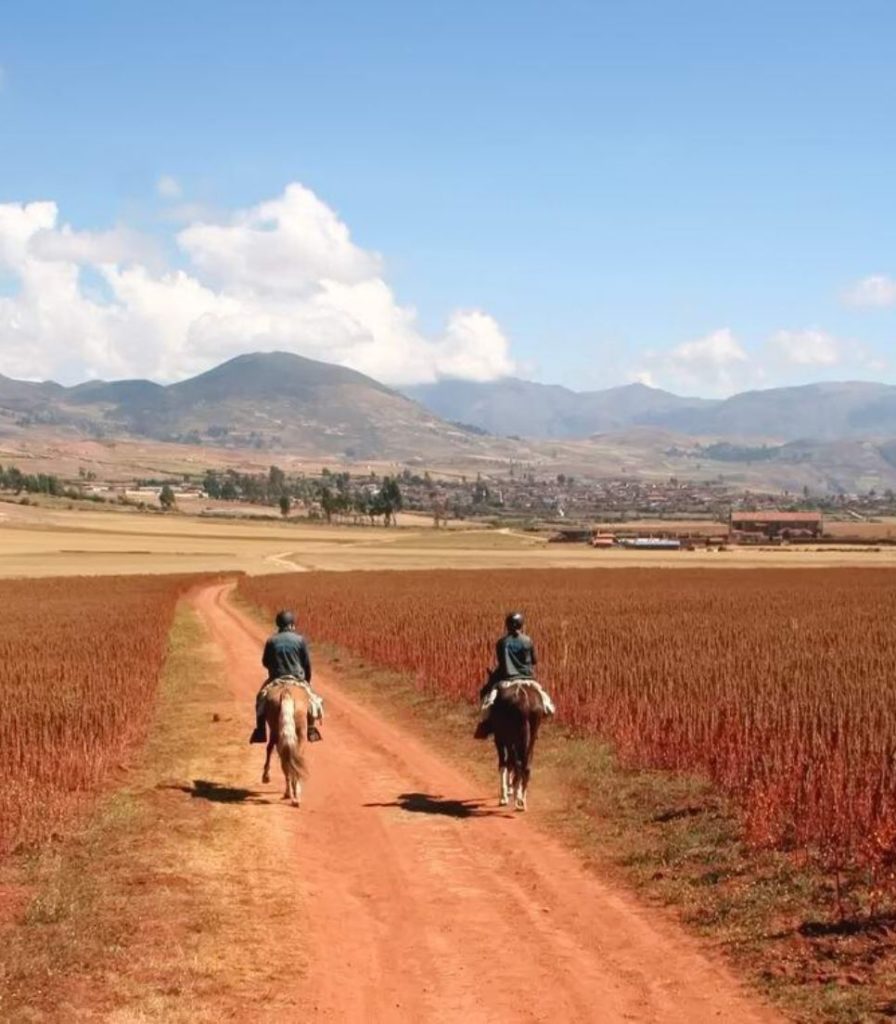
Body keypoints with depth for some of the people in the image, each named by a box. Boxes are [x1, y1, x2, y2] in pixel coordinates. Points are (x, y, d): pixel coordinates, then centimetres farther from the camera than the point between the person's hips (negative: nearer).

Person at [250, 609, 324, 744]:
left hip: (276, 679, 1)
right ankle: (311, 729, 9)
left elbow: (265, 662, 6)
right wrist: (307, 680, 17)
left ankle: (260, 730, 13)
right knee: (312, 699, 19)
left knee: (261, 698, 21)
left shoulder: (271, 641, -3)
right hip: (297, 679, -1)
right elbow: (307, 664, 1)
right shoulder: (300, 640, -5)